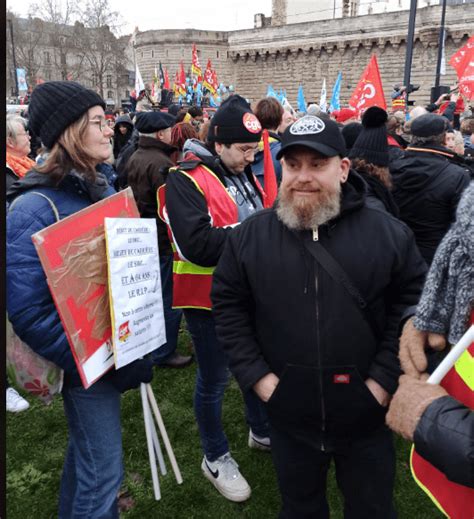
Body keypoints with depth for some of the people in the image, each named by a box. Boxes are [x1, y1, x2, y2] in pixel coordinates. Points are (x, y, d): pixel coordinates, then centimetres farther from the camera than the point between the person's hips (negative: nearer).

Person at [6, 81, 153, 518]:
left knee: (86, 449, 26)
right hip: (84, 361, -8)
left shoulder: (102, 191, 5)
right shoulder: (35, 208, -21)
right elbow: (28, 312, -22)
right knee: (103, 469, 6)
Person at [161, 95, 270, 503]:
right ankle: (216, 458, 30)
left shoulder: (244, 173, 9)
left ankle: (262, 432, 46)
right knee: (215, 379, 8)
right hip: (210, 298, -7)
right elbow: (198, 245, -29)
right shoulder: (185, 180, -17)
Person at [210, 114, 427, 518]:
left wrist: (384, 379, -9)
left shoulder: (390, 233, -8)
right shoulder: (249, 235, -5)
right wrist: (257, 376, -6)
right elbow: (228, 306, -1)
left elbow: (413, 305, -3)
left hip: (367, 415, 0)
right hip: (289, 413, 1)